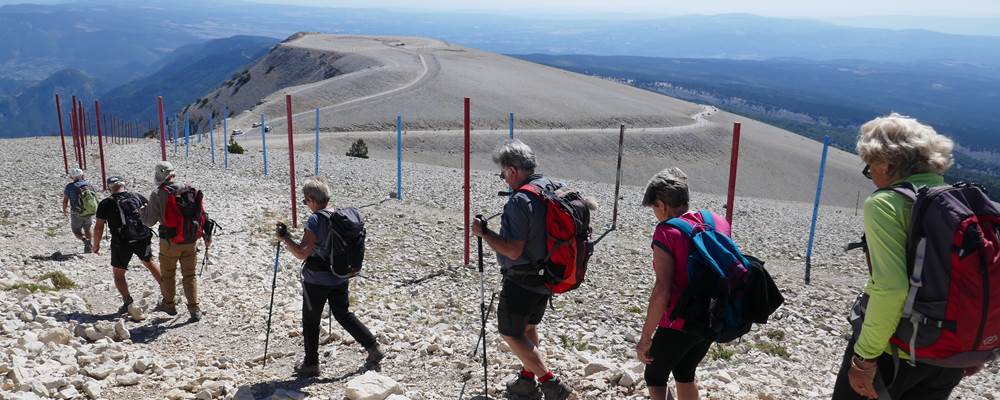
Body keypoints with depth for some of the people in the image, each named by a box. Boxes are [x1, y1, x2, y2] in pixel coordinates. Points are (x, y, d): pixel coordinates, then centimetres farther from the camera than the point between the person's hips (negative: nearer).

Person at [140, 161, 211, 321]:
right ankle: (194, 309, 6)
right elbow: (201, 213, 2)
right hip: (190, 240, 3)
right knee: (190, 275, 10)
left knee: (167, 274, 18)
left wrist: (143, 210, 15)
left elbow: (149, 221, -6)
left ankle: (169, 304, 33)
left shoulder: (157, 194, -10)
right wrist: (207, 234, 9)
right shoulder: (187, 189, -1)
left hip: (170, 242, -3)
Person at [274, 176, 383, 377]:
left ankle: (311, 364, 23)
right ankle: (373, 348, 16)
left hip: (316, 281, -7)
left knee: (311, 321, 11)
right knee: (343, 314, 20)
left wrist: (284, 238, -12)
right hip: (341, 277, 7)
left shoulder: (316, 220, -20)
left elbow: (302, 253, -23)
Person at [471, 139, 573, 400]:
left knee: (511, 334, 7)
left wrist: (484, 233, -17)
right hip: (547, 278, 9)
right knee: (529, 327, 24)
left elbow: (513, 251, -28)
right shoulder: (556, 190, 1)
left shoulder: (520, 201, -26)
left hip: (521, 282, -9)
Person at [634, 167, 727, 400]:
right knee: (685, 374, 27)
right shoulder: (719, 222, 1)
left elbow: (662, 292, -23)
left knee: (655, 378, 15)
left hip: (678, 325, -7)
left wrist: (645, 337, -16)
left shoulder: (666, 233, -19)